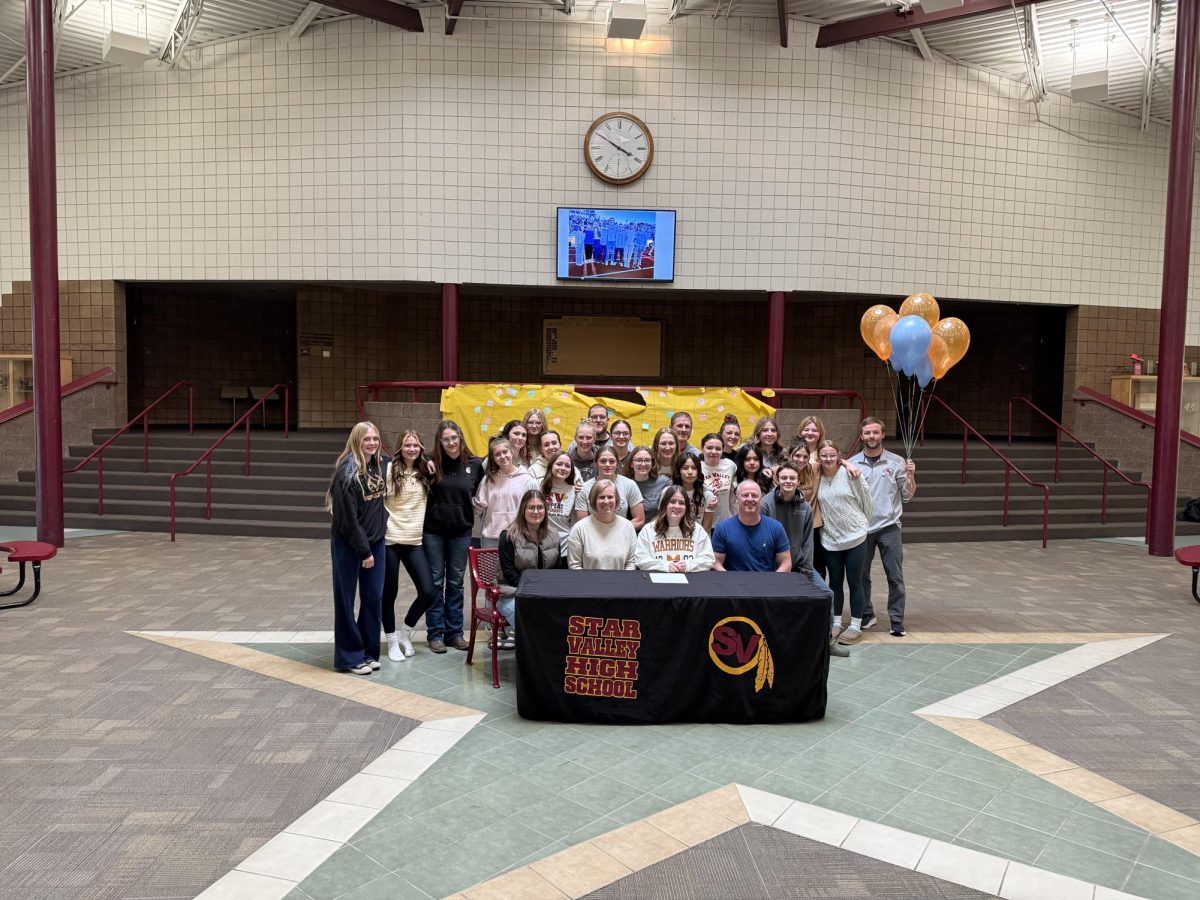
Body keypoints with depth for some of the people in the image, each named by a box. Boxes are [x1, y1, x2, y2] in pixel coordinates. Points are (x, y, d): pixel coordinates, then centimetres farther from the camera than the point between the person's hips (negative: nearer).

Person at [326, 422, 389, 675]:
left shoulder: (381, 464, 3)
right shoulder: (347, 471, -16)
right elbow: (348, 517, -17)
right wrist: (364, 550, -15)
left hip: (376, 541, 7)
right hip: (348, 544, -6)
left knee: (373, 597, 11)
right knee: (346, 600, 4)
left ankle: (369, 651, 24)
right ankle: (349, 657, 15)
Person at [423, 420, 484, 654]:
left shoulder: (474, 465, -2)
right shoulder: (432, 464, -7)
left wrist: (471, 509, 1)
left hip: (461, 531, 1)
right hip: (433, 531, -1)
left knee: (456, 582, 11)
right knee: (436, 582, 6)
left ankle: (454, 632, 20)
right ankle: (435, 633, 15)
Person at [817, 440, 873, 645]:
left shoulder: (849, 474, -10)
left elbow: (865, 499, -2)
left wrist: (863, 524, 7)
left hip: (855, 537, -3)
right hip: (830, 539, 3)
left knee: (854, 582, 4)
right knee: (835, 582, 12)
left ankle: (856, 626, 14)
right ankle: (836, 623, 24)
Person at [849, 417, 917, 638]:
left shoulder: (896, 462, 0)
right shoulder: (852, 464, 2)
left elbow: (908, 496, 3)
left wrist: (911, 476, -12)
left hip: (889, 528, -1)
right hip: (861, 528, 1)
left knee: (895, 577, 0)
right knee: (861, 575, 11)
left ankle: (897, 621, 9)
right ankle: (866, 615, 27)